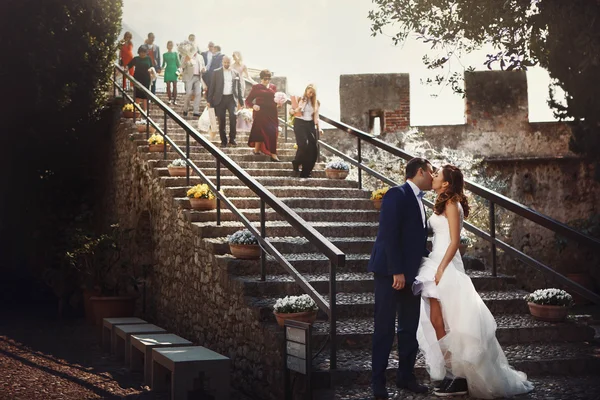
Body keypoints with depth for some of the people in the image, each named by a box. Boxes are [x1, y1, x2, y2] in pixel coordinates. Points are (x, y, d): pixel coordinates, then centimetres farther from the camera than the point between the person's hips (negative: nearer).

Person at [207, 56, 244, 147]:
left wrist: (241, 101, 9)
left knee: (233, 116, -20)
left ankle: (232, 139, -10)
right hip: (220, 99, 0)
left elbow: (239, 87, 12)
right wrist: (209, 100, 1)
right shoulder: (217, 73, 6)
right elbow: (212, 87, 6)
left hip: (231, 98, 0)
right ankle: (223, 141, 10)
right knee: (221, 121, 1)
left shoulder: (235, 73, 10)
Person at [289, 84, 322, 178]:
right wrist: (295, 111, -18)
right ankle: (296, 163, 5)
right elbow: (291, 110, 4)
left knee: (313, 148, -6)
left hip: (310, 124, 4)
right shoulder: (299, 99, 3)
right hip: (299, 123, -4)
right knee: (303, 145, -21)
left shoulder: (315, 102, 14)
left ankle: (306, 172, 0)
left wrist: (318, 127, 7)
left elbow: (316, 116, 17)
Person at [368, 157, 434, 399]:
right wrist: (397, 271, -21)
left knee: (410, 328, 12)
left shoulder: (418, 200, 15)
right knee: (384, 328, -1)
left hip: (411, 273, 8)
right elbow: (389, 235, -19)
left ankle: (406, 377, 22)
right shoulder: (397, 195, -11)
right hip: (390, 273, -8)